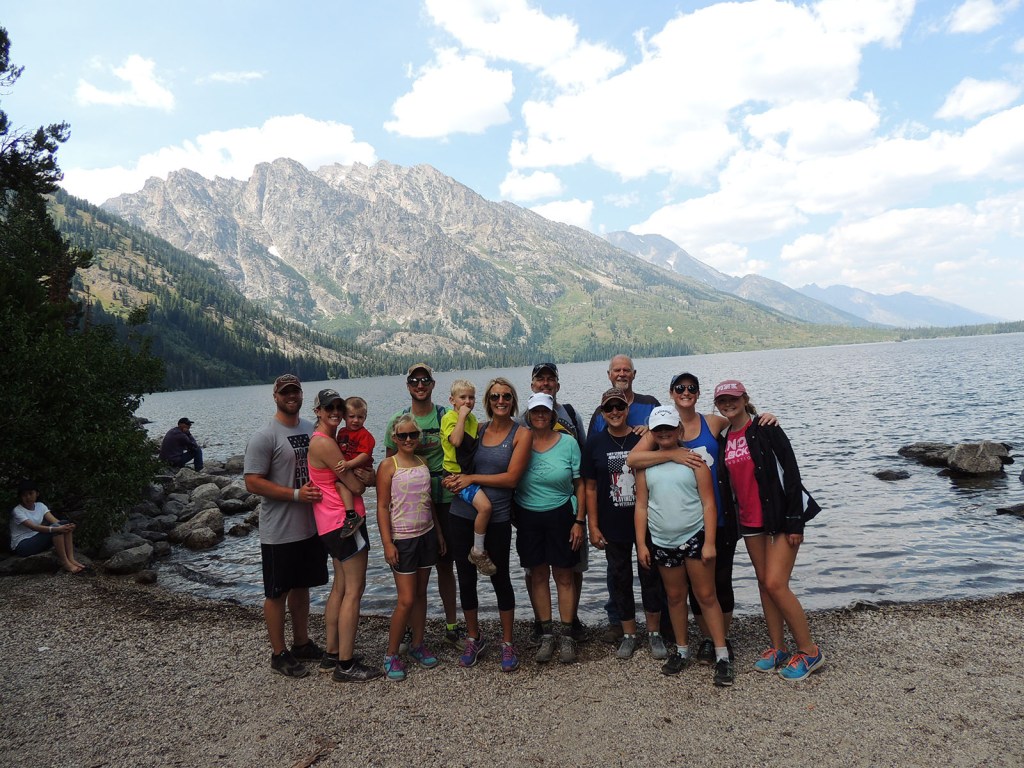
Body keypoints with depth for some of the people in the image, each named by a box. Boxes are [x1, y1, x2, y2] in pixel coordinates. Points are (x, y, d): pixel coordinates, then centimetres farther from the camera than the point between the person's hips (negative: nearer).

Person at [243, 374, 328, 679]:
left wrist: (323, 490, 2)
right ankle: (279, 654, 20)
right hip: (279, 531, -6)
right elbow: (253, 482, -17)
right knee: (277, 593, 7)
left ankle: (302, 643, 34)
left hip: (311, 526, 7)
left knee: (302, 586, 19)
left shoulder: (312, 429, 8)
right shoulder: (264, 437, -13)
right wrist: (296, 494, -21)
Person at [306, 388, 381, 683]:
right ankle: (346, 665, 2)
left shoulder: (330, 439, 14)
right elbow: (357, 485, -16)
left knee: (340, 587, 16)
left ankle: (332, 655, 24)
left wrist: (349, 468, -10)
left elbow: (341, 480, 11)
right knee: (354, 589, -5)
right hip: (345, 519, -10)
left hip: (333, 522, 10)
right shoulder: (324, 443, -17)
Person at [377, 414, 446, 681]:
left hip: (426, 535, 6)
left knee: (421, 594, 13)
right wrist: (387, 543, -16)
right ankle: (391, 654, 10)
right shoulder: (388, 466, -9)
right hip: (402, 539, -5)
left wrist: (439, 533, 14)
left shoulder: (423, 464, 8)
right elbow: (382, 507, -11)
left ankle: (418, 645, 26)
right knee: (406, 600, -4)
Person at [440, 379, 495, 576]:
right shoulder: (449, 417, -10)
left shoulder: (472, 418, 13)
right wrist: (462, 415, -20)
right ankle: (478, 552, -9)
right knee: (484, 506, -26)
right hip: (457, 474, -9)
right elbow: (456, 440, -27)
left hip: (472, 472, 9)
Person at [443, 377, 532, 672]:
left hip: (497, 518, -3)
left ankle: (507, 643, 27)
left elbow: (511, 478, -12)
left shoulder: (521, 434, -4)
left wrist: (472, 478, -12)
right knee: (466, 579, 13)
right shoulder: (478, 429, 9)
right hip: (462, 515, 4)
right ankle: (474, 639, 33)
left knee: (500, 579, 8)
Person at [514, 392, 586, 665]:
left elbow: (580, 484, -2)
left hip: (561, 516, -1)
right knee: (538, 576, 10)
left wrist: (579, 521, -6)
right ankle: (546, 634, 23)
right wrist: (514, 519, -1)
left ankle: (567, 635, 17)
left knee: (563, 576, 5)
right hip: (528, 518, 1)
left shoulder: (568, 442, -4)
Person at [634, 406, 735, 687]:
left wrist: (709, 543, -12)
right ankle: (682, 650, 30)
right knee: (675, 597, 14)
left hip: (695, 537, -3)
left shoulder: (693, 459, -5)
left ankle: (722, 656, 9)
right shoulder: (646, 464, 3)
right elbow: (641, 506, 5)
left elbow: (708, 503, -6)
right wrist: (641, 544, 1)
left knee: (706, 596, 0)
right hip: (662, 542, 3)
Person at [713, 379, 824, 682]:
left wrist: (794, 522, -16)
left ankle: (809, 650, 6)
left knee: (776, 584, -11)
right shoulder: (723, 440, 7)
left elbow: (791, 474, -13)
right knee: (764, 582, 11)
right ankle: (778, 648, 22)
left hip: (780, 517, -6)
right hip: (750, 521, 6)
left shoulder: (766, 430, -11)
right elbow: (727, 484, 15)